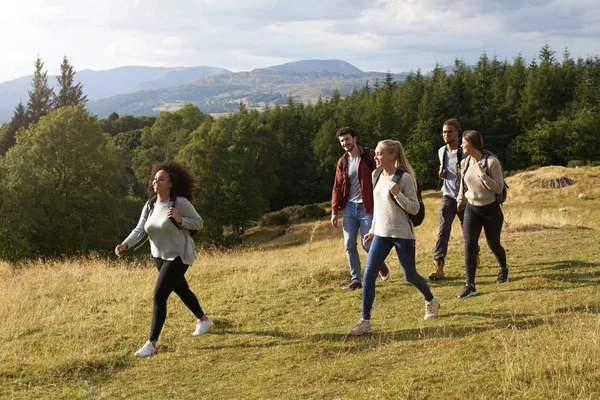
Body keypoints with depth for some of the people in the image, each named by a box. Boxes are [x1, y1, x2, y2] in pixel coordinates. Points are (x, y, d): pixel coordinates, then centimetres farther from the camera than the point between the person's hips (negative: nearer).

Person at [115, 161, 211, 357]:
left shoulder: (180, 202, -19)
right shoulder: (150, 204, -1)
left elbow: (199, 223, -12)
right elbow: (139, 229, -6)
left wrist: (179, 219, -29)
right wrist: (125, 245, -24)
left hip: (178, 256, -7)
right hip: (160, 256, 7)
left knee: (159, 295, -16)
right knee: (182, 291, 24)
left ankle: (151, 343, -9)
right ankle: (204, 320, 49)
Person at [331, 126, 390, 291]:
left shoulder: (369, 155, -6)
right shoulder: (342, 162, 9)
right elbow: (337, 188, 12)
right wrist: (334, 211, 5)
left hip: (367, 208, -5)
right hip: (349, 208, 5)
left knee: (367, 244, -5)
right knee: (349, 245, 0)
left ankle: (380, 264, 26)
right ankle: (356, 279, 10)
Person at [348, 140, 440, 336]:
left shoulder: (404, 178, -14)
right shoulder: (377, 175, 5)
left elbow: (415, 209, -13)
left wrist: (397, 194, -28)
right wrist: (373, 229, 18)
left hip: (402, 234, -5)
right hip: (381, 234, 5)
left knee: (409, 275, 8)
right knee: (369, 274, -7)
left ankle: (431, 302, 39)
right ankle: (365, 321, -3)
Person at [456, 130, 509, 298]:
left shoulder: (491, 161, -18)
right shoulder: (465, 162, 0)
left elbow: (499, 188, -19)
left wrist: (483, 176, -31)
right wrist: (461, 200, 27)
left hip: (490, 209, -4)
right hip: (471, 208, 4)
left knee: (493, 245, 11)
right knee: (469, 244, -10)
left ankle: (504, 269, 45)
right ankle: (470, 286, -9)